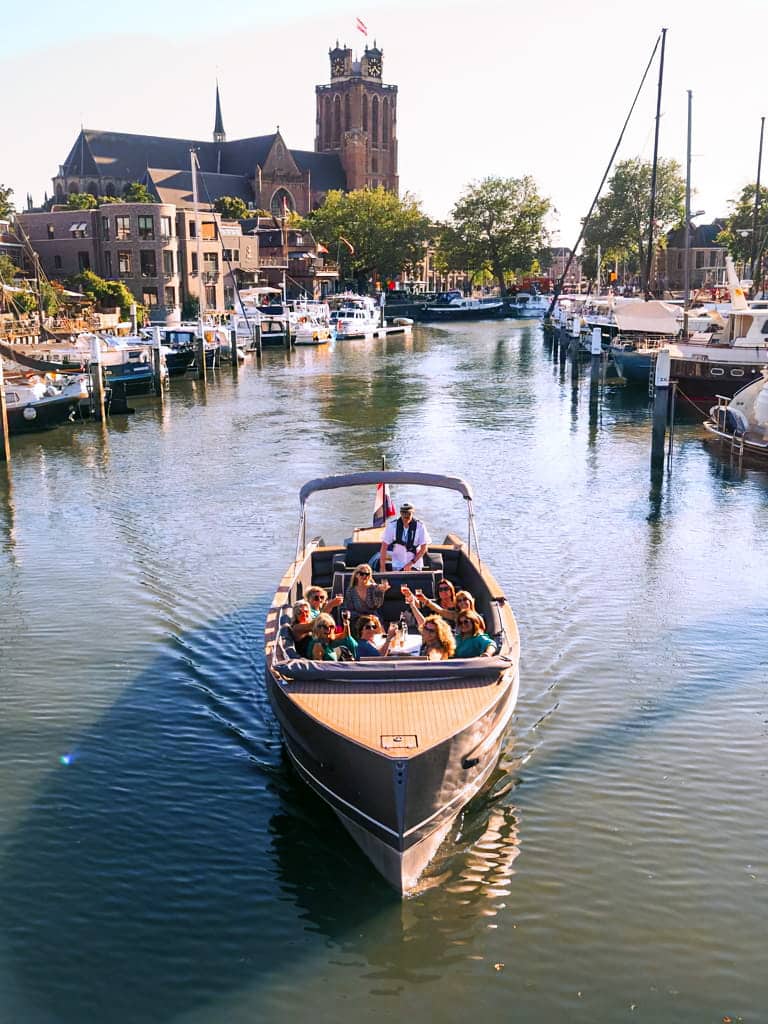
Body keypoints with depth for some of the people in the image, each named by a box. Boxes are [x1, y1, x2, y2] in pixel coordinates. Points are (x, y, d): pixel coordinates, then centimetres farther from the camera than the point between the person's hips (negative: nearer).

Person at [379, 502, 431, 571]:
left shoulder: (420, 526, -11)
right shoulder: (392, 525, -10)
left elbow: (424, 548, -7)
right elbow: (384, 547, -9)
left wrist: (411, 563, -16)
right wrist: (382, 568, -14)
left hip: (415, 566, 0)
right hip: (397, 565, 0)